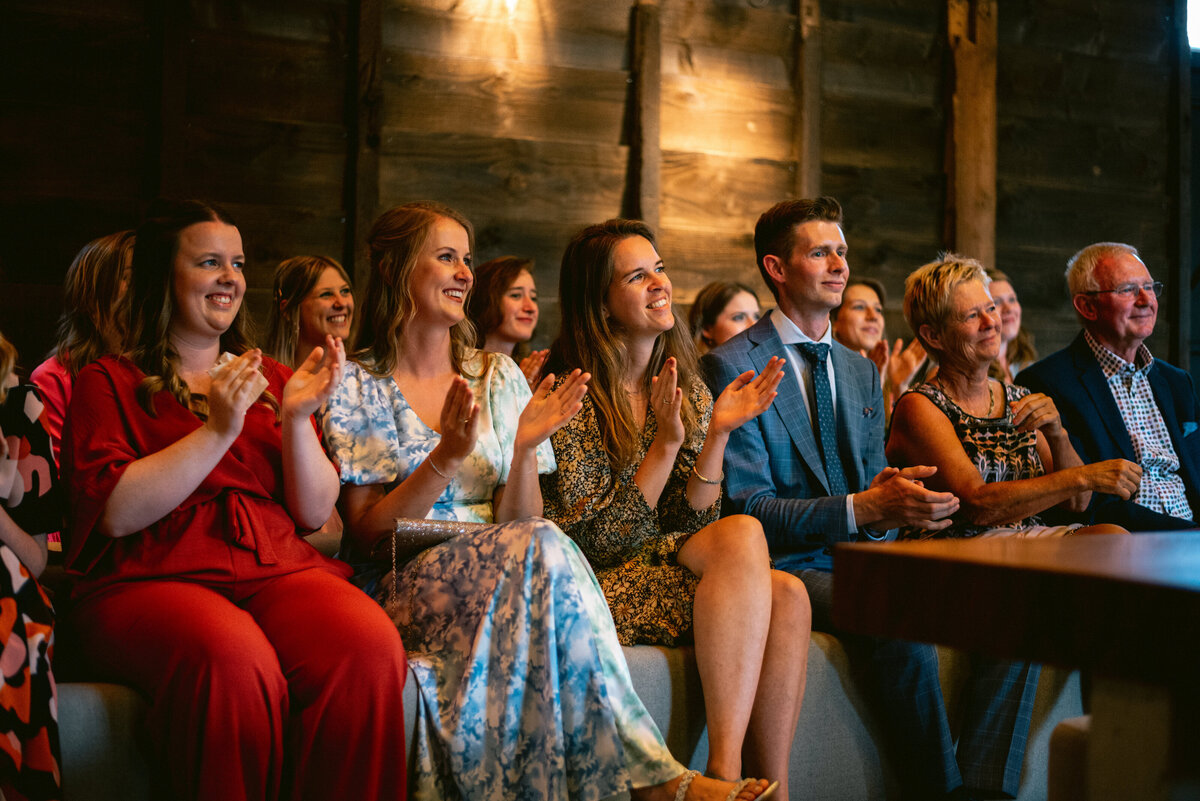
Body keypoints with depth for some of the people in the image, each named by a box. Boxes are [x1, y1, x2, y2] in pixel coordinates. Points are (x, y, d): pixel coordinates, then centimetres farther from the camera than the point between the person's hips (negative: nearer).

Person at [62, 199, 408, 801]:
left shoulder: (270, 378, 24)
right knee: (234, 661, -38)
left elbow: (315, 514, 14)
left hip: (281, 570, 3)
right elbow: (115, 513, -5)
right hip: (152, 580, -3)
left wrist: (296, 419, -1)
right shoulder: (108, 382, 12)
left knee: (369, 645, -31)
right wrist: (219, 430, -9)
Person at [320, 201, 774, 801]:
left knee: (533, 548, -34)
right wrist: (447, 458, -18)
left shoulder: (498, 377, 13)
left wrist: (526, 450, -14)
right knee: (544, 549, -33)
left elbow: (519, 519, 6)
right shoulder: (354, 385, 3)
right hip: (404, 588, -3)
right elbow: (365, 532, -5)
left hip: (502, 577, 3)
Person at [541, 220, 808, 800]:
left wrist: (718, 433, -8)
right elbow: (595, 541, -12)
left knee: (786, 596, -25)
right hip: (600, 588, -6)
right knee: (744, 533, -29)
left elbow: (688, 525, 5)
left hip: (673, 570, 6)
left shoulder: (690, 392, 10)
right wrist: (665, 444, -19)